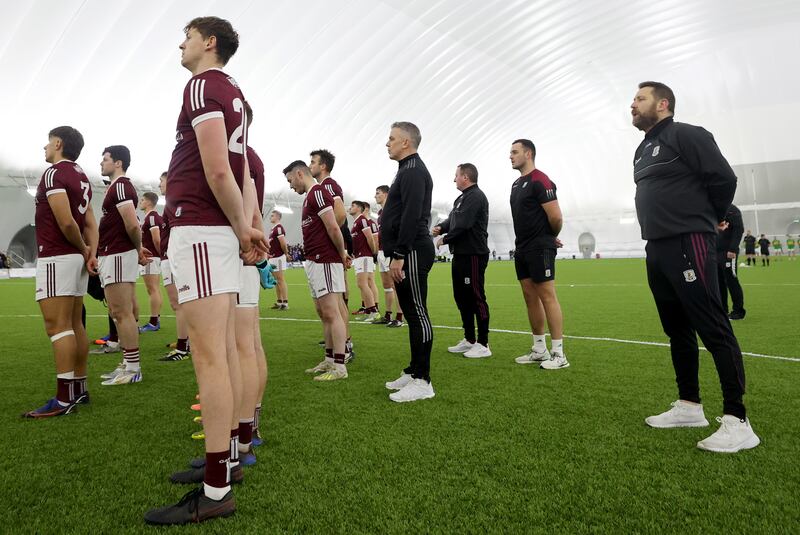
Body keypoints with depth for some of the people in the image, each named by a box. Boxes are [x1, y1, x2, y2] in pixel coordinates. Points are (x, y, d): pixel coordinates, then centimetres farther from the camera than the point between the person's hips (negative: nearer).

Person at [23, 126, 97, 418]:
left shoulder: (54, 173, -11)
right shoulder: (81, 176, 18)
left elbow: (66, 222, -20)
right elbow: (90, 222, 12)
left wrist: (83, 249, -4)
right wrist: (91, 253, 1)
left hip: (56, 257, -10)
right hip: (76, 258, 10)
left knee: (57, 325, -10)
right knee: (74, 325, 11)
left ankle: (64, 399, -10)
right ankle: (79, 388, 17)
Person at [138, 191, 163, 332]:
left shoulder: (151, 217, -12)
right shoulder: (156, 217, 18)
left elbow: (156, 239, -19)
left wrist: (161, 254, -9)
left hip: (151, 257, -10)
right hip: (154, 257, 10)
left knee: (152, 290, -9)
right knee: (156, 290, 10)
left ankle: (153, 323, -8)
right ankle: (156, 320, 15)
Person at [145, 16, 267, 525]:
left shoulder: (203, 86, -7)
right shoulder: (234, 93, 23)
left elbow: (217, 171, -18)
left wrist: (242, 231, -7)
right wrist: (247, 230, 5)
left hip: (198, 228, -10)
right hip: (220, 231, 10)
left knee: (209, 355, -10)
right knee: (225, 350, 12)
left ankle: (216, 491, -3)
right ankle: (228, 457, 24)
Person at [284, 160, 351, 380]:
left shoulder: (317, 192, -11)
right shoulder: (311, 195, 20)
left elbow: (333, 227, -18)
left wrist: (342, 254, -7)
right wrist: (342, 254, 10)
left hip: (324, 261, -10)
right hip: (315, 262, 10)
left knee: (331, 313, -9)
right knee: (323, 313, 13)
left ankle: (339, 366, -5)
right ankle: (329, 360, 21)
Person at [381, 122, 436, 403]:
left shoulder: (414, 171, -10)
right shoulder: (407, 170, 22)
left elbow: (411, 217, -21)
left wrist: (398, 255, -23)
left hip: (412, 253, -11)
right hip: (406, 253, 11)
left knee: (418, 314, -7)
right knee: (412, 313, 13)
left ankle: (422, 381, -1)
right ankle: (414, 371, 22)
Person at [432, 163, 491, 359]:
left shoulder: (475, 196, -13)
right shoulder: (463, 198, 19)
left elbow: (463, 225, -20)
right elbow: (452, 220, 19)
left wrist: (445, 239, -7)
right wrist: (441, 227, -3)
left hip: (473, 255, -11)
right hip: (461, 254, 11)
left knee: (476, 298, -6)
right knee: (461, 297, 15)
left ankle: (483, 344, 2)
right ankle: (469, 340, 25)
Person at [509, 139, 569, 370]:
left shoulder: (539, 180, -12)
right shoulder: (516, 184, 17)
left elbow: (556, 216, -17)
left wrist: (551, 237, 0)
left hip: (539, 249, -9)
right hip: (522, 249, 9)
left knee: (547, 297, -7)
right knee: (530, 298, 10)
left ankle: (558, 354, -1)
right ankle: (539, 350, 18)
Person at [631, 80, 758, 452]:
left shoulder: (686, 135, -5)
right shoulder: (643, 151, 21)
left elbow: (724, 179, -10)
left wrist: (704, 222, 2)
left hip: (688, 245, -9)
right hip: (657, 250, 9)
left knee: (713, 329, -9)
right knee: (677, 329, 12)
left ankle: (737, 421, -5)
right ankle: (689, 406, 22)